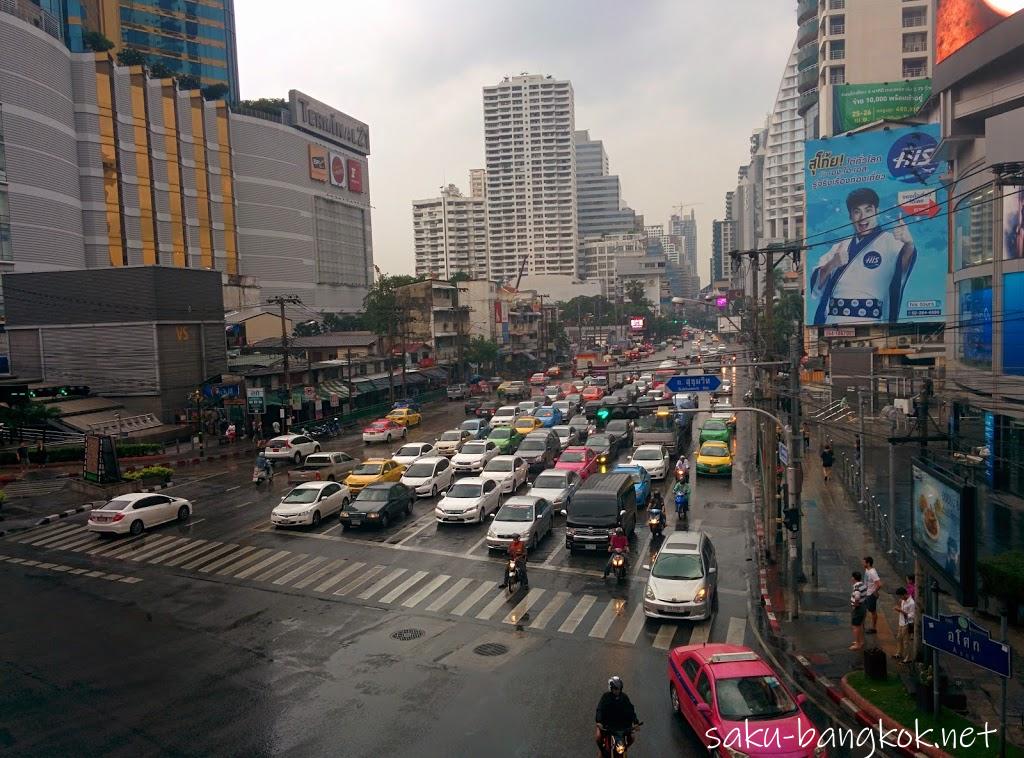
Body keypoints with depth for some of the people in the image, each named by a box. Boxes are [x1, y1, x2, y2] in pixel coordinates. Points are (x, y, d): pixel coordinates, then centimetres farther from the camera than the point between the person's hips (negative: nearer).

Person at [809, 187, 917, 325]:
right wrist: (831, 265, -9)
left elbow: (903, 262, -16)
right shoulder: (840, 247, 20)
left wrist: (909, 244, -37)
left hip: (870, 320, -3)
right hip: (832, 320, 4)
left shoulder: (888, 241, 7)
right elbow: (816, 284, 11)